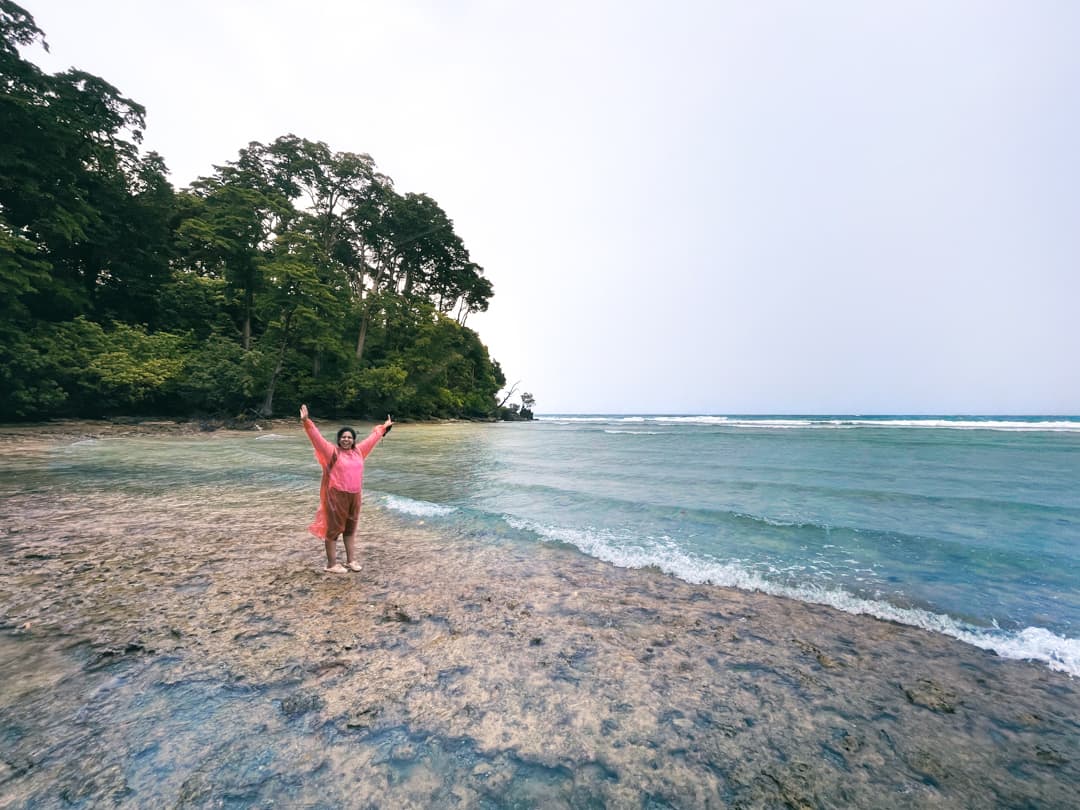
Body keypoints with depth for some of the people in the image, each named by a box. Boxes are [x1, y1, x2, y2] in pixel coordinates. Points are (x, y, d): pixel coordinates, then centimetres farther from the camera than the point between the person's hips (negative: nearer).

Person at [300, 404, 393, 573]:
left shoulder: (358, 451, 7)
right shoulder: (332, 452, -7)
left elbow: (371, 438, 20)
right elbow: (317, 438, -17)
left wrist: (383, 427, 31)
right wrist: (306, 422, -29)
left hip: (354, 496, 6)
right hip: (337, 496, -6)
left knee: (350, 529, 16)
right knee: (334, 529, 3)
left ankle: (351, 561, 27)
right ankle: (331, 565, 15)